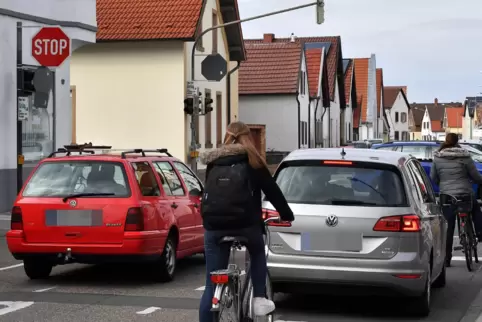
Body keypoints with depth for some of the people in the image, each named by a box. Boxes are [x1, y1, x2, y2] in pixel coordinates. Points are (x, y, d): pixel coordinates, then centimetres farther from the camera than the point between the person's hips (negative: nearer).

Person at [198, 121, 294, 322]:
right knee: (258, 254, 30)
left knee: (212, 285, 6)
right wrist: (287, 214, 24)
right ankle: (259, 299, 19)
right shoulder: (251, 161, 6)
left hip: (213, 226, 2)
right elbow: (272, 190, 10)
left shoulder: (213, 162, 16)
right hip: (245, 223, -2)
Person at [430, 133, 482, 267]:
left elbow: (433, 178, 10)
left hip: (446, 196, 2)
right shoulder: (464, 157, -6)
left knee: (448, 227, 7)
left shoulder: (437, 158, 0)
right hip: (466, 195, -2)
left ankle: (447, 258, 7)